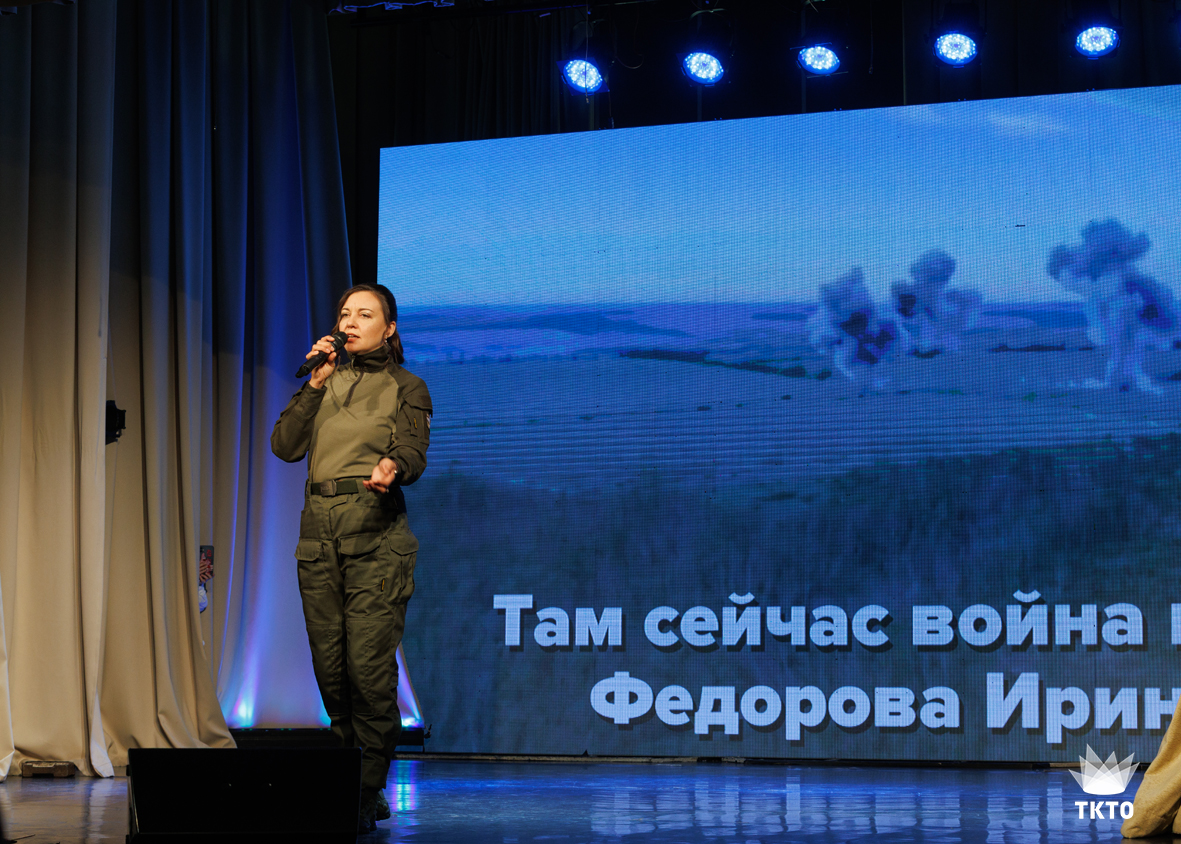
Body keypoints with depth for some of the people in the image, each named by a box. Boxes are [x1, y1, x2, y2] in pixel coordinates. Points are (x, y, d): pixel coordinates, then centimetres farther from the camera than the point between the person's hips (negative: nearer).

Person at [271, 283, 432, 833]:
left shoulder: (405, 387, 8)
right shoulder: (326, 384, 20)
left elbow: (414, 453, -7)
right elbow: (284, 445, 8)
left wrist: (391, 469, -30)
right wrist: (314, 384, 0)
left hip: (376, 534, -4)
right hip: (318, 530, 4)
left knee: (369, 665, -12)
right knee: (329, 666, 1)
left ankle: (368, 793, -7)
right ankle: (348, 781, 14)